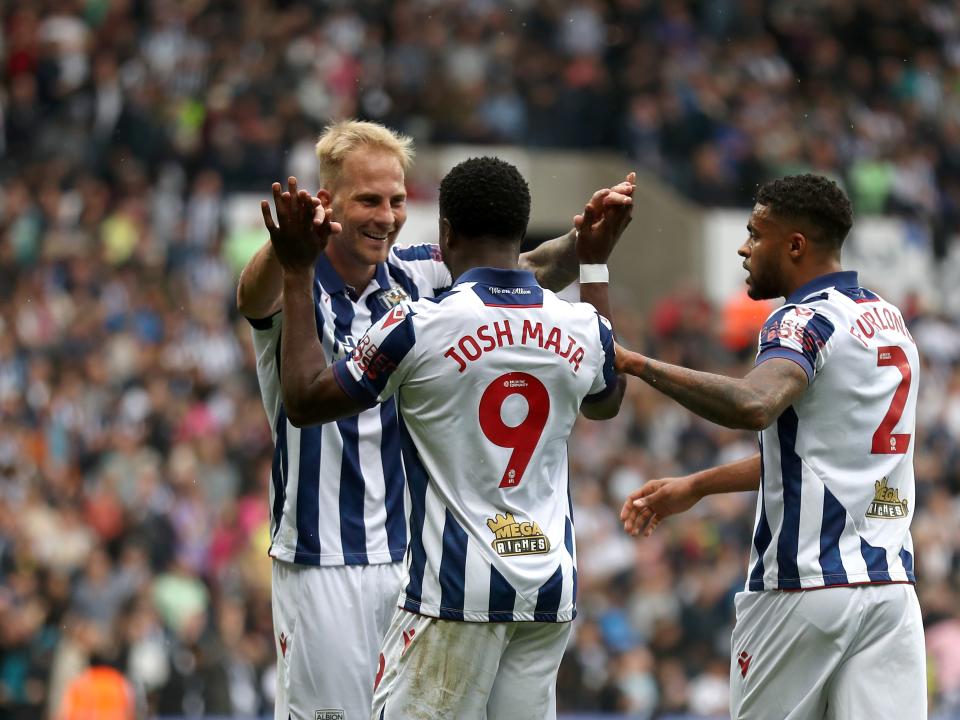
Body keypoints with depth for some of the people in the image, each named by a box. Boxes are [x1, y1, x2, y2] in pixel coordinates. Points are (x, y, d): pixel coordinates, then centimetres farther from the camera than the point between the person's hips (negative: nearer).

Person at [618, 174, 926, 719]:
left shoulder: (806, 321, -9)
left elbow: (753, 405, -31)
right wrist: (696, 487, 32)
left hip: (805, 582, -7)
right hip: (892, 580, 7)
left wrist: (639, 364, -24)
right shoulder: (891, 320, 19)